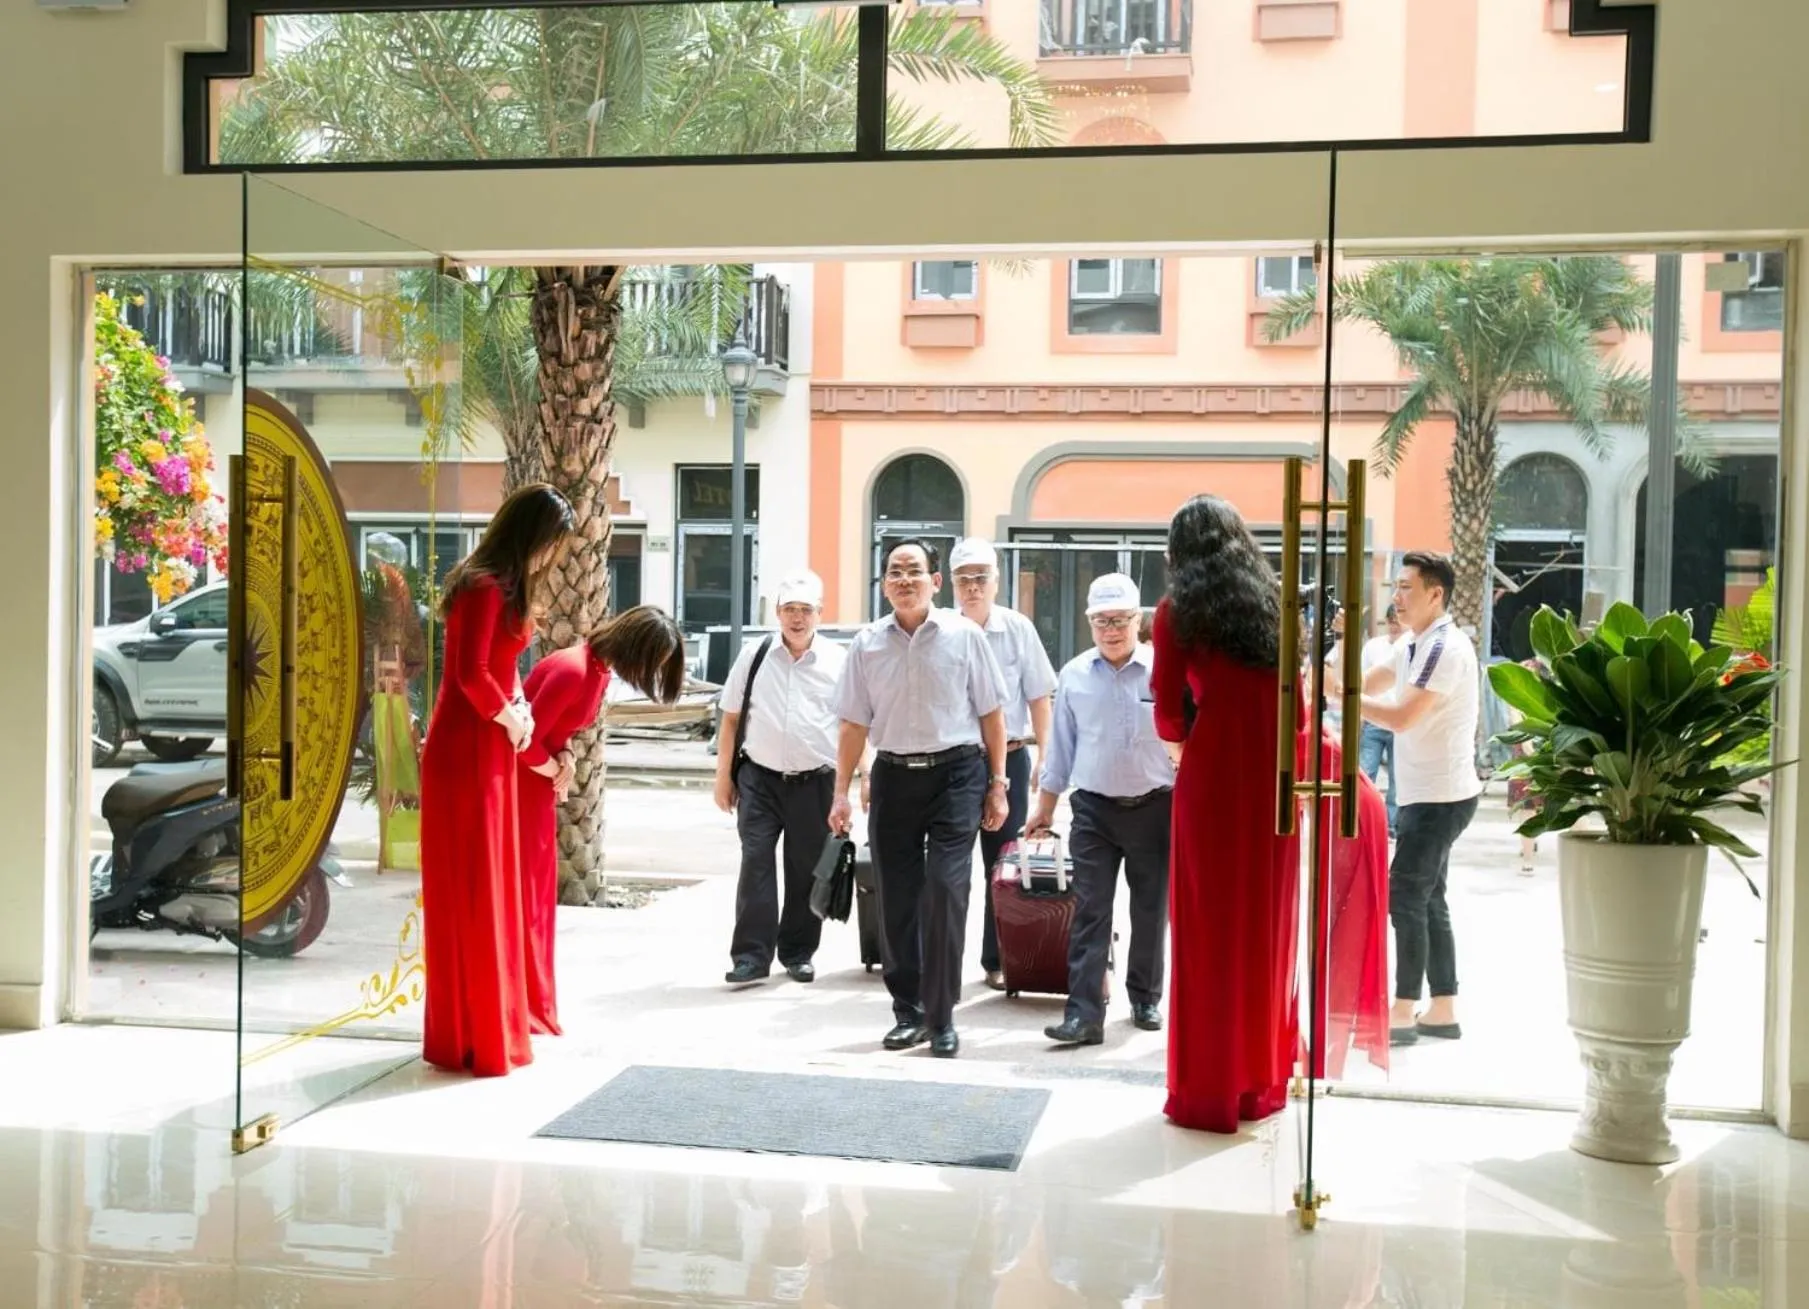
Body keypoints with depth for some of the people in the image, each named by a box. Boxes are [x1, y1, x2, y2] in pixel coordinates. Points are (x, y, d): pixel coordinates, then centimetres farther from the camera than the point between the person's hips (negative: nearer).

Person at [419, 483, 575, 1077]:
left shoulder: (507, 586, 14)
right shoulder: (485, 587, -17)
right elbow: (470, 673, -25)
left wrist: (518, 709, 3)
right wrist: (508, 718, -10)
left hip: (487, 750, 10)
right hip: (467, 752, -10)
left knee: (490, 888, 16)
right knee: (470, 893, -1)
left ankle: (489, 1025, 26)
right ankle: (473, 1037, 8)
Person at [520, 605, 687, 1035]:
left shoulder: (599, 670, 5)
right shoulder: (573, 671, -25)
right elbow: (526, 740, -26)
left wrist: (565, 757, -4)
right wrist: (556, 771, -10)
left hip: (537, 782, 9)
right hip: (519, 781, -9)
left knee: (537, 892, 13)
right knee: (521, 893, -3)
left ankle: (534, 1006, 21)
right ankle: (521, 1010, 5)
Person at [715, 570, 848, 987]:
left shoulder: (838, 661, 1)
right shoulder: (754, 656, 4)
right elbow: (731, 718, 8)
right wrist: (723, 776, 5)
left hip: (815, 782, 0)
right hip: (760, 779, 0)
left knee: (806, 870, 9)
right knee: (756, 864, -4)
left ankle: (798, 953, 23)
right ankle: (751, 956, 0)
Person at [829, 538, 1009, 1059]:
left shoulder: (964, 635, -3)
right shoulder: (868, 643, 3)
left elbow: (991, 713, 2)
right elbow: (855, 723, 6)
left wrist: (997, 785, 1)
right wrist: (842, 792, 3)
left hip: (956, 773, -3)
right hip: (894, 775, 3)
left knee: (945, 890, -10)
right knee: (896, 898, 7)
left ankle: (941, 1016, 2)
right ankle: (908, 1010, 22)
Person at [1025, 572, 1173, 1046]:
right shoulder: (1074, 675, 2)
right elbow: (1061, 745, 10)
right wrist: (1045, 809, 11)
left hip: (1155, 808, -1)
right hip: (1094, 810, 1)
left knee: (1150, 912, 12)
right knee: (1089, 913, -4)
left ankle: (1145, 999, 31)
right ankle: (1084, 1015, -5)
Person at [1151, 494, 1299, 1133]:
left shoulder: (1178, 612, -1)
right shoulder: (1273, 603, 11)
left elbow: (1169, 719, -3)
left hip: (1212, 778, -4)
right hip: (1274, 778, 4)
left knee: (1209, 932, 4)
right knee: (1267, 927, 13)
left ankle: (1209, 1089, 10)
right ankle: (1261, 1082, 23)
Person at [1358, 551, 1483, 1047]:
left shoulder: (1445, 649, -18)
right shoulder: (1420, 646, 15)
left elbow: (1401, 717, -26)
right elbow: (1370, 683, 15)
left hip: (1439, 796, -10)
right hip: (1426, 794, 10)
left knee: (1405, 898, -7)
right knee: (1426, 900, 12)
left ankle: (1404, 1014, -1)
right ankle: (1442, 1011, 17)